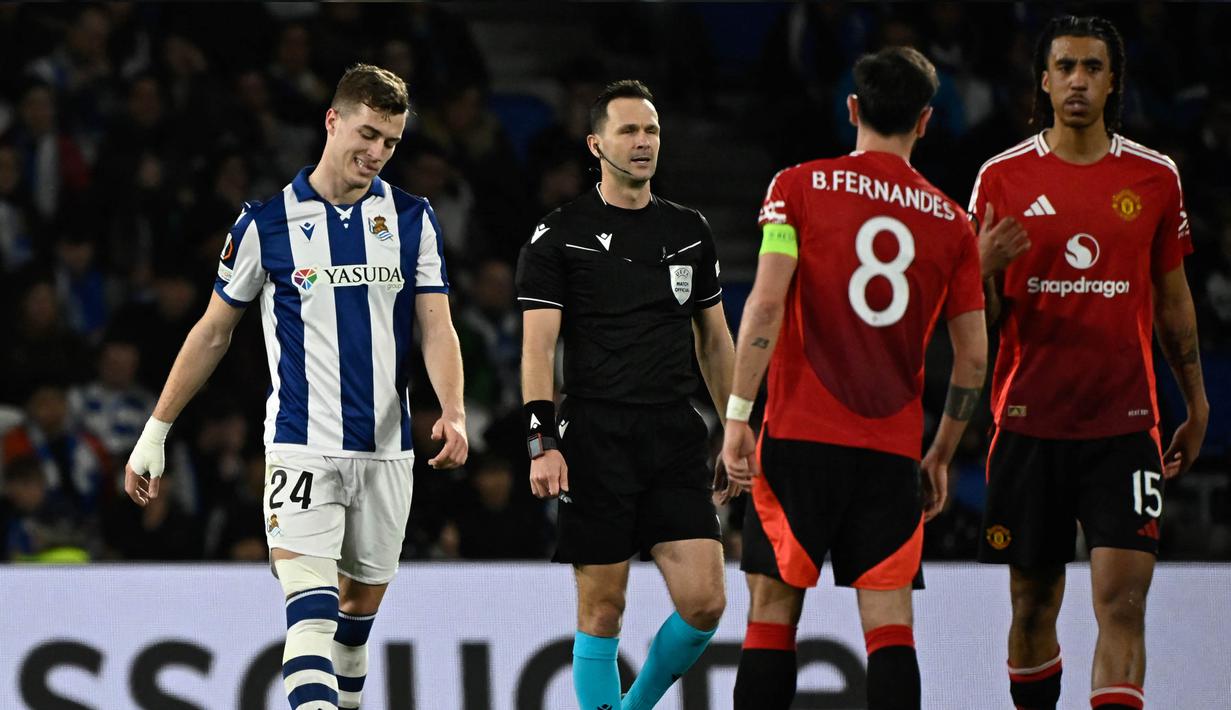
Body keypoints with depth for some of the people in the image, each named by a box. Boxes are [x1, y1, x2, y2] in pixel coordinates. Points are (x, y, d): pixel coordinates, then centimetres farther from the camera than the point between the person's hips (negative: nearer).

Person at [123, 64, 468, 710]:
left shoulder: (412, 219, 6)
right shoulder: (268, 222, -1)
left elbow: (436, 327, 1)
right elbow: (213, 333, 8)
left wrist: (453, 414, -18)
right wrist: (154, 435, 9)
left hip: (387, 449, 3)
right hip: (302, 446, -3)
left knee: (361, 606, 10)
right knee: (312, 615, -17)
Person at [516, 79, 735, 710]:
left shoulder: (689, 231, 15)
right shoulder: (559, 234, 1)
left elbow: (714, 339, 21)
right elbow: (537, 345, -5)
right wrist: (541, 442, -15)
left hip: (676, 439, 4)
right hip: (597, 439, -4)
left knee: (704, 603, -6)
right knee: (602, 610, -2)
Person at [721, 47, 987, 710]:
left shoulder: (800, 187, 1)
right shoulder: (951, 221, 8)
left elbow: (766, 304, -10)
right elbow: (973, 357, 9)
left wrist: (737, 415, -8)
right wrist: (940, 457, 19)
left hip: (800, 437, -2)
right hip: (893, 451, 2)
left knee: (773, 612, 4)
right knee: (889, 622, 1)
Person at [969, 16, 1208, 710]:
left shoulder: (1155, 178, 6)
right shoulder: (1003, 178, 4)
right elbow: (979, 315, 7)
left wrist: (1197, 406, 15)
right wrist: (985, 267, -15)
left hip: (1125, 424, -1)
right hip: (1030, 420, 1)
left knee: (1123, 600, -12)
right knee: (1033, 603, 7)